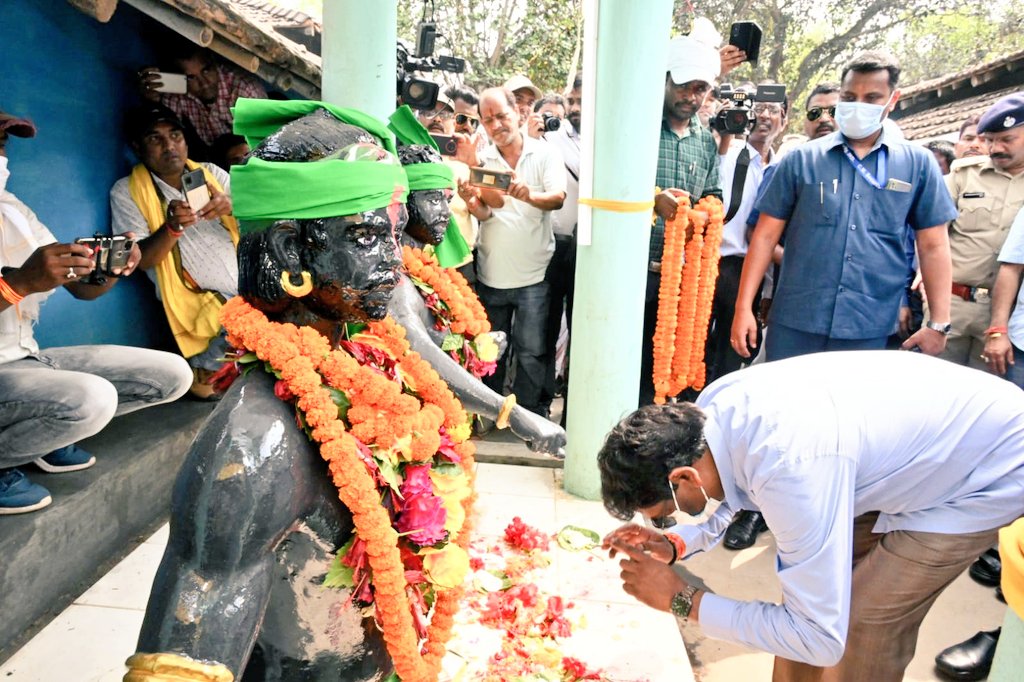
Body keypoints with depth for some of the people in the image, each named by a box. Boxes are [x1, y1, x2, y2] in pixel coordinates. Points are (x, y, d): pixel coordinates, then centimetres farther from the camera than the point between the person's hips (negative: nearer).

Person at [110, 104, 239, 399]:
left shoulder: (212, 174, 12)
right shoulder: (127, 191, 1)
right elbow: (140, 260, -7)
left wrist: (232, 206, -20)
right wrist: (173, 227, -26)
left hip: (252, 282, 6)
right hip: (209, 302, -6)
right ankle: (202, 370, -1)